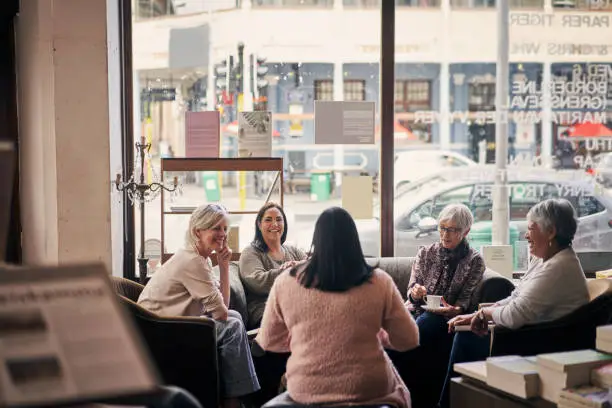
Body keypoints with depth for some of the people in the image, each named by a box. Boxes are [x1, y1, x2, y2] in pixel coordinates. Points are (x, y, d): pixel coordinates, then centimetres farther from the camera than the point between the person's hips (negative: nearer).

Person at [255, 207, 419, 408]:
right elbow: (409, 340, -3)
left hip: (304, 391, 1)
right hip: (367, 389, -1)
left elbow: (268, 341, 3)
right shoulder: (378, 282, -12)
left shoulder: (286, 282, -9)